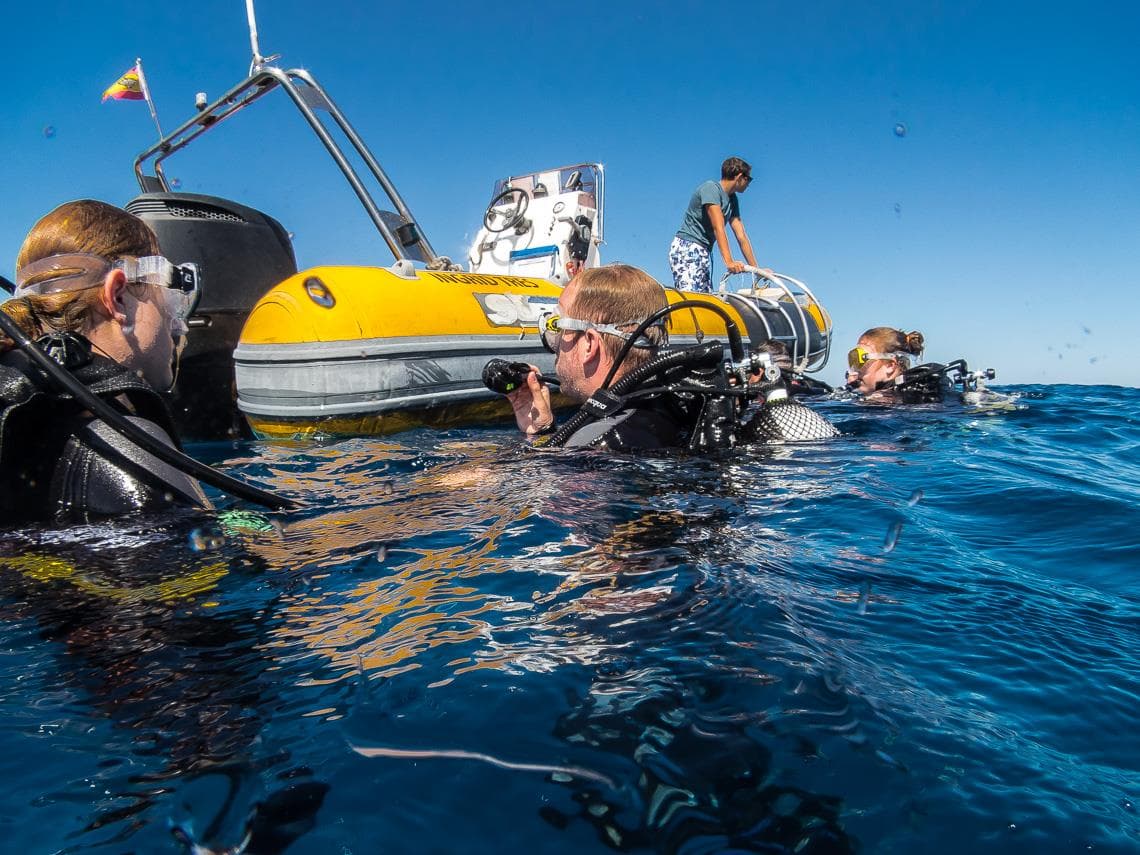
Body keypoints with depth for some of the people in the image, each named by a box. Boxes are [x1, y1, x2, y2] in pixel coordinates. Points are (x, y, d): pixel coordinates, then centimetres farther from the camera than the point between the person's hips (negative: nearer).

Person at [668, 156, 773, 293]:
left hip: (703, 253, 9)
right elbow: (718, 228, -23)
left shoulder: (732, 199, 15)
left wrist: (756, 268, 5)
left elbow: (741, 236, 11)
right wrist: (729, 262, -32)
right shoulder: (711, 188, -11)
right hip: (687, 249, -9)